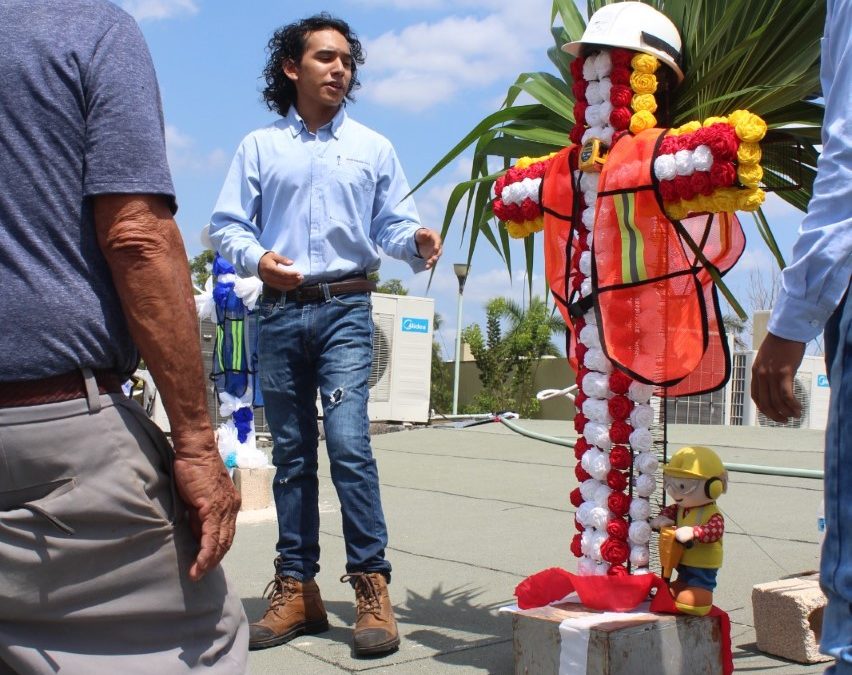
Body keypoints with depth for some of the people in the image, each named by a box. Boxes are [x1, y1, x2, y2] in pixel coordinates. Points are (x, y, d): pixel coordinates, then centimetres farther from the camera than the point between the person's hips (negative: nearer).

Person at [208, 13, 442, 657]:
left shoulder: (373, 147, 13)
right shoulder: (260, 147, 12)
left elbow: (393, 223, 9)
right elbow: (228, 225, 7)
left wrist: (418, 241, -13)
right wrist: (256, 257, -14)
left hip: (346, 309, -1)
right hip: (281, 312, 2)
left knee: (348, 443, -14)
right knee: (291, 453, 6)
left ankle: (372, 586, -6)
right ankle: (297, 587, 14)